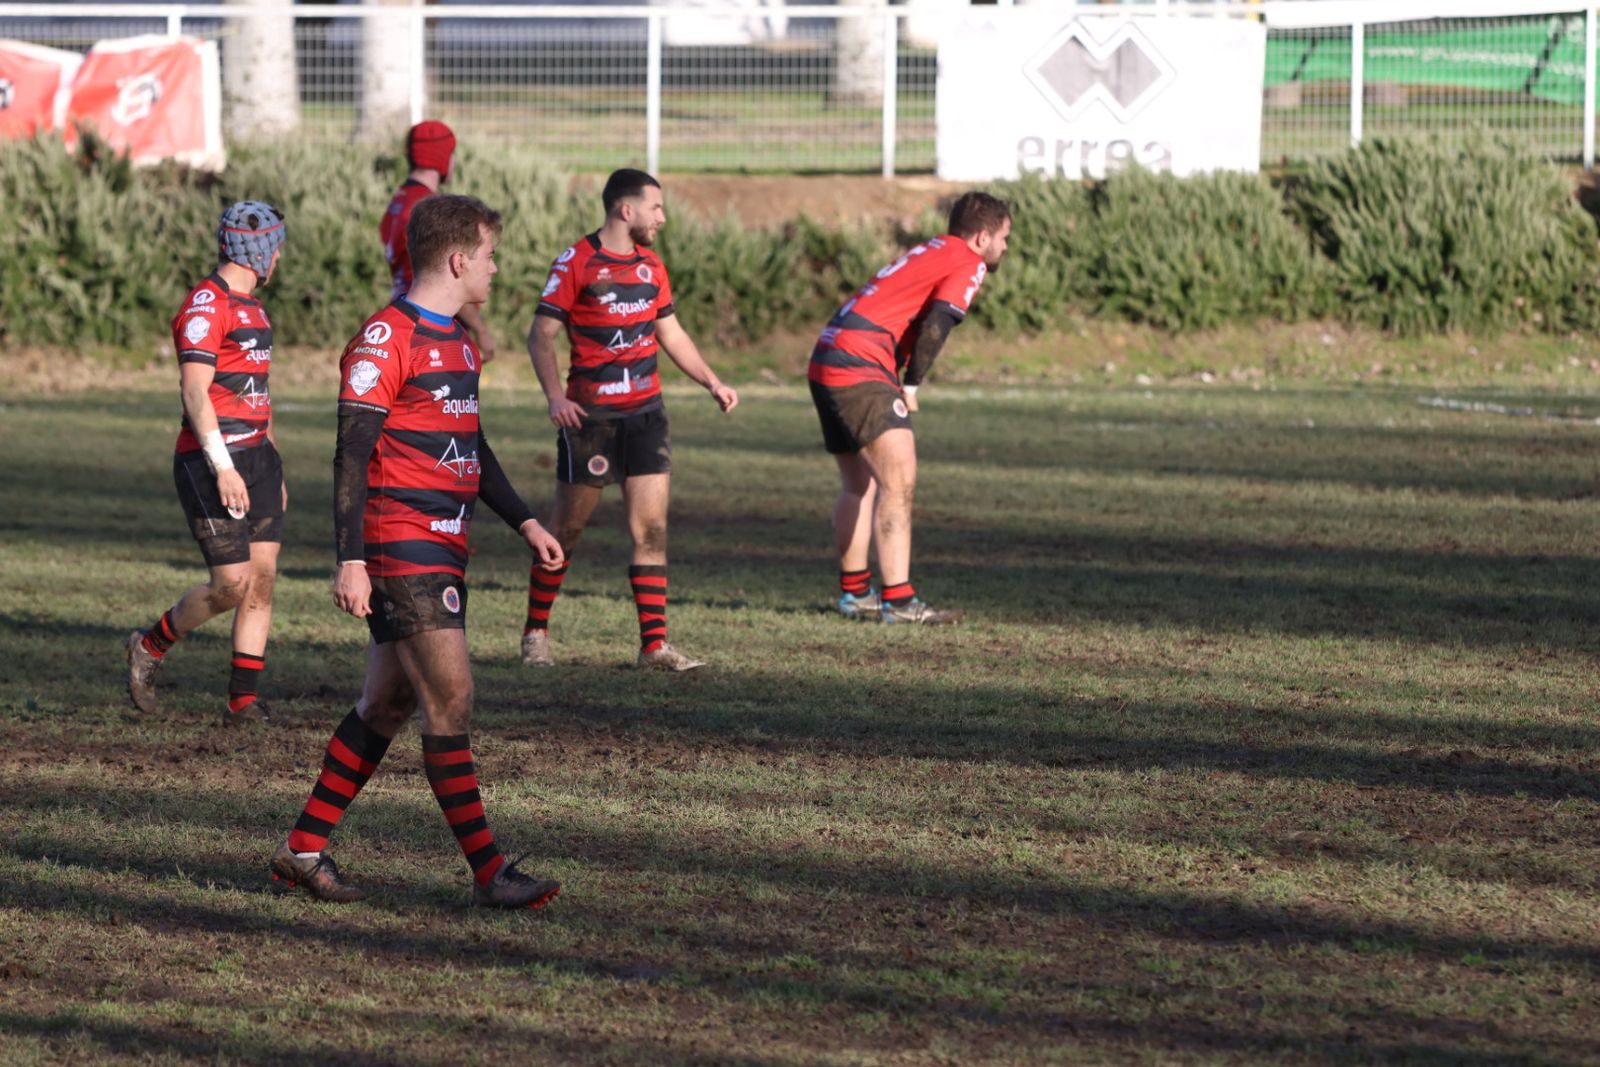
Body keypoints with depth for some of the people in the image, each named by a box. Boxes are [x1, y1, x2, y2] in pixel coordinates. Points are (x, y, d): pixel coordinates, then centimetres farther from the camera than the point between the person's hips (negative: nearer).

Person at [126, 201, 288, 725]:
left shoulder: (252, 308, 18)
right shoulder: (206, 305, -13)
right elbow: (194, 389, -20)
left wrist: (274, 472, 25)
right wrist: (223, 467, -25)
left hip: (255, 456, 9)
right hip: (213, 460, -9)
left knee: (263, 578, 2)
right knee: (233, 582, -10)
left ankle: (244, 699, 6)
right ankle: (150, 647, 13)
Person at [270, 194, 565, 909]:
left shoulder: (458, 342, 16)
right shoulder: (385, 341, -13)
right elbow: (351, 455, -16)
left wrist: (523, 521, 22)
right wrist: (350, 561, -21)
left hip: (443, 547, 10)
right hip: (400, 544, -10)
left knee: (388, 702, 11)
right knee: (449, 699, -10)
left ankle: (304, 849, 18)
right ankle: (489, 873, -10)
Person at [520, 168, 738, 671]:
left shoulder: (650, 265, 12)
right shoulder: (576, 262, -7)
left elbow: (671, 333, 22)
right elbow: (541, 334, -8)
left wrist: (712, 382, 13)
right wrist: (555, 396, -20)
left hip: (645, 411, 5)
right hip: (589, 415, -5)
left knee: (651, 528, -3)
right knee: (566, 528, 3)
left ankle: (654, 643, -2)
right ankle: (535, 633, 17)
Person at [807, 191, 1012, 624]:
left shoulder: (931, 252, 24)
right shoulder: (968, 264, -4)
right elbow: (935, 325, -16)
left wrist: (902, 384, 12)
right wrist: (910, 386, -6)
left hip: (827, 360, 10)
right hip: (861, 368, -10)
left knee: (859, 484, 19)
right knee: (898, 478, -13)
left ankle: (854, 591, 28)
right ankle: (898, 600, -19)